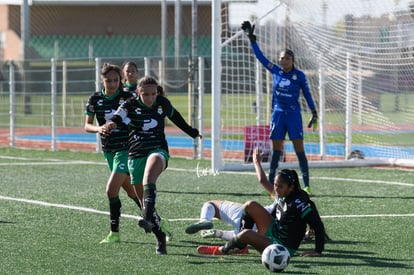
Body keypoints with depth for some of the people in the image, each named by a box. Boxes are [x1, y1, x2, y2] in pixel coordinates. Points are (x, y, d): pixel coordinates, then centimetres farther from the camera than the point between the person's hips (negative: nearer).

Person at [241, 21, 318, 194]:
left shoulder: (299, 75, -4)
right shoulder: (276, 71, 4)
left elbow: (307, 94, 3)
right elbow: (260, 57, 9)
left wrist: (314, 113, 1)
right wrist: (251, 39, 8)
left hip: (293, 115, -3)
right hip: (278, 114, 3)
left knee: (299, 150, -5)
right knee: (275, 151, 7)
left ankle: (306, 185, -2)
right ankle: (270, 183, 12)